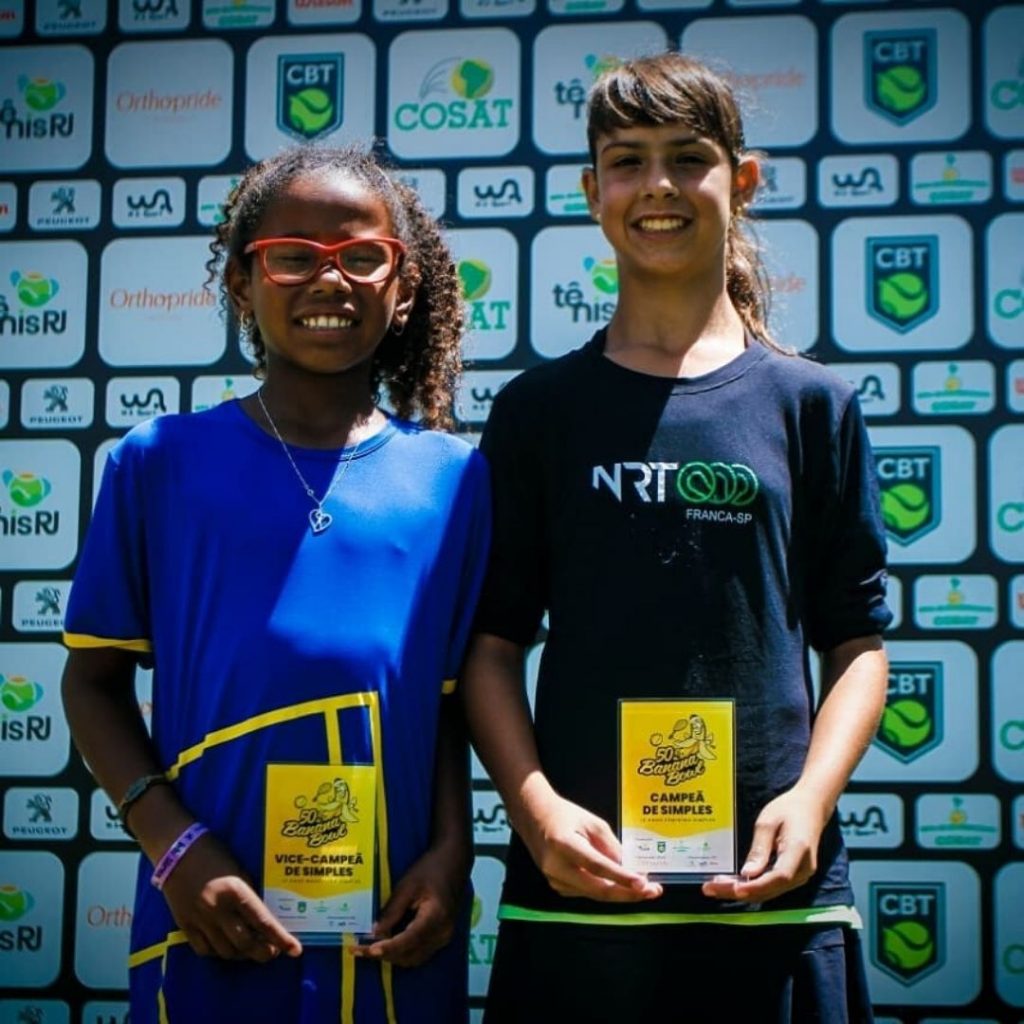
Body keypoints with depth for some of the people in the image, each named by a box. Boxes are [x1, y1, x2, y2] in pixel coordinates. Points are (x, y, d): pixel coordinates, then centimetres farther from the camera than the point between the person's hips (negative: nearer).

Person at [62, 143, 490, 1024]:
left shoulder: (452, 479, 0)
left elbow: (451, 699, 7)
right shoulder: (160, 463, -3)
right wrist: (173, 844, -10)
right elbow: (96, 682, 2)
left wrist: (452, 852, -5)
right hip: (215, 932, -1)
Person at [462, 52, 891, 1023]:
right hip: (576, 883, 0)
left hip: (771, 883, 0)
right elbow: (493, 643, 3)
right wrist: (536, 808, -10)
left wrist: (810, 796, -9)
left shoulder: (811, 404, 5)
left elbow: (857, 639, 5)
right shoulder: (538, 408, 5)